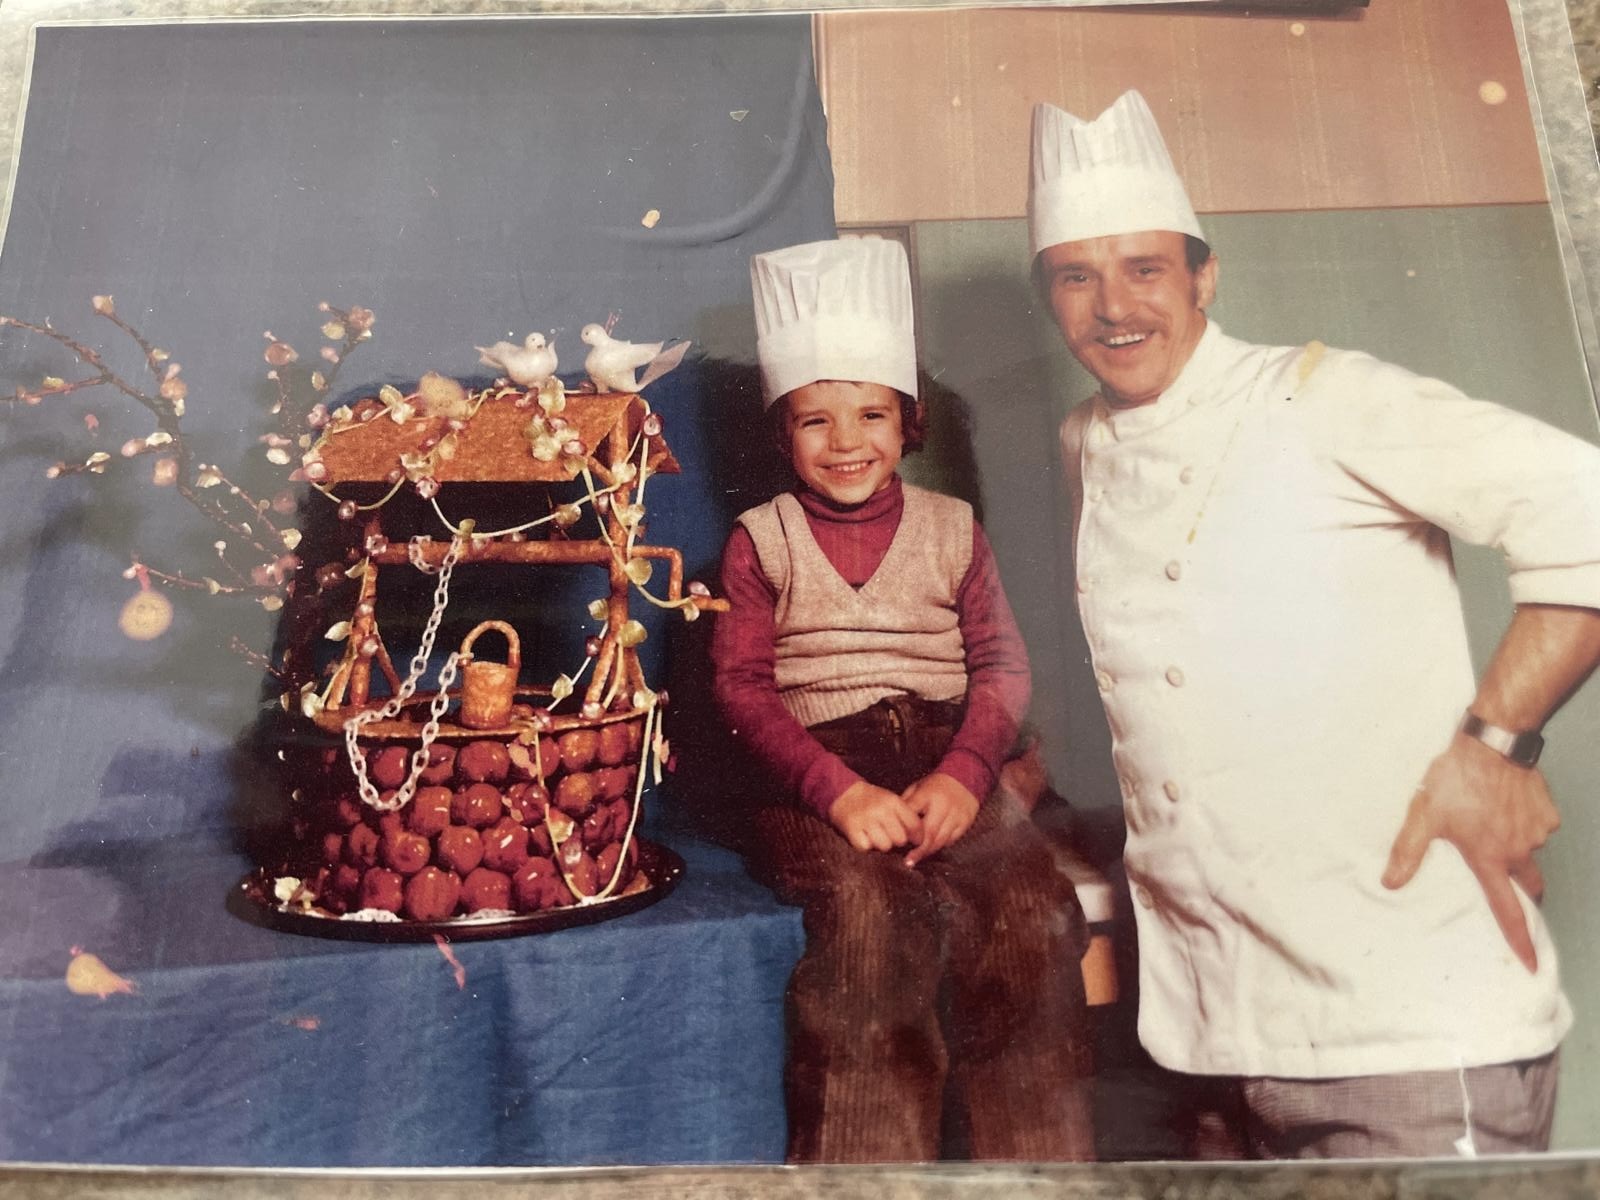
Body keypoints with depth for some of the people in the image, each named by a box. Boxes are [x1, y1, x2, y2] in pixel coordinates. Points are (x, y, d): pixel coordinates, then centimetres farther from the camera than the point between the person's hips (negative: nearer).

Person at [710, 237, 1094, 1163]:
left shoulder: (951, 530, 13)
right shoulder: (761, 542, 8)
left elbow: (1002, 663, 5)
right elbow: (741, 684, -1)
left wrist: (964, 775, -14)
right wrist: (839, 790, -16)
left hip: (945, 766, 2)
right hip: (817, 779, -2)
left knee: (1029, 906, -23)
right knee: (871, 912, -30)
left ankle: (1035, 1164, -3)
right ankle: (872, 1167, -10)